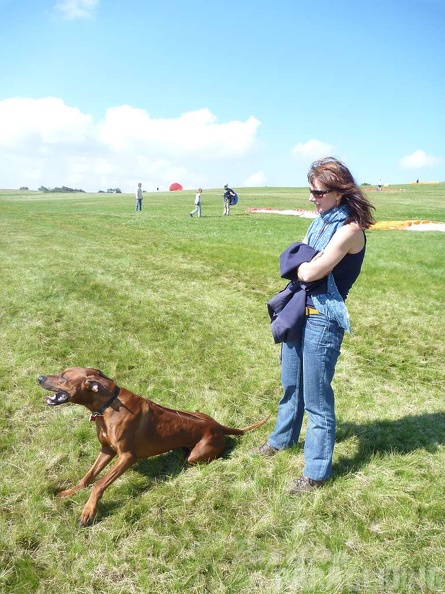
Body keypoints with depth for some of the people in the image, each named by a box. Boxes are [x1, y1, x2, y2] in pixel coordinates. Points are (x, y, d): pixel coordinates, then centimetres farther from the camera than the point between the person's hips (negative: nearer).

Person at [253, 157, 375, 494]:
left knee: (316, 396, 3)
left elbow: (310, 272, -22)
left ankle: (317, 471, 19)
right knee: (291, 383, 23)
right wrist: (310, 263, -10)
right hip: (299, 310, 9)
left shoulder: (350, 228, -18)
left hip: (323, 318, -8)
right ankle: (283, 437, 45)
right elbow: (296, 265, 10)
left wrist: (304, 265, -2)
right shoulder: (322, 219, 9)